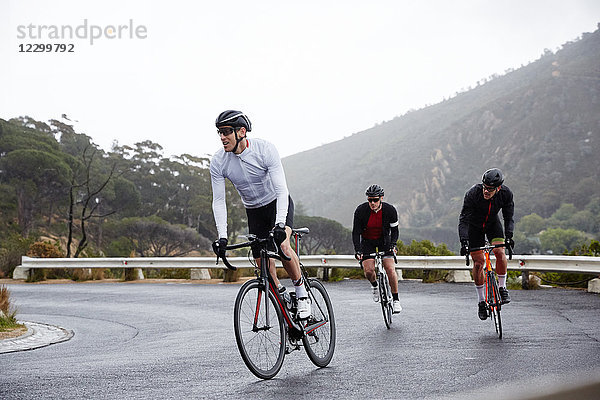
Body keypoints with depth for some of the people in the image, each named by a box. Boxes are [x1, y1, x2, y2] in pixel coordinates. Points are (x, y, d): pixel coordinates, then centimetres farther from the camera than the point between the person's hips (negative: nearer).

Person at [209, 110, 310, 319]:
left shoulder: (265, 149, -26)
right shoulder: (218, 162, -17)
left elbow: (281, 189, -30)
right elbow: (218, 201, -13)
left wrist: (279, 224, -42)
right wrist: (222, 236, -25)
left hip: (278, 203, -4)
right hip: (254, 211, 4)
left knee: (282, 246, -28)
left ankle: (301, 292, -8)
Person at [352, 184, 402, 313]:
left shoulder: (390, 210, -20)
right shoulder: (361, 210, -22)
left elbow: (394, 230, -8)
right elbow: (356, 232, -17)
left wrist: (392, 245, -24)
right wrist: (358, 250, -29)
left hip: (384, 240, 0)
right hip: (367, 241, 0)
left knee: (390, 269, -16)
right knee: (368, 271, -16)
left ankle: (396, 299, -3)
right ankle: (374, 285, 19)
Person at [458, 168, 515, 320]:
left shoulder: (506, 194, -26)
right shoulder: (472, 194, -34)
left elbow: (509, 218, -19)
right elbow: (463, 220, -32)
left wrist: (509, 236, -35)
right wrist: (464, 242, -44)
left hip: (493, 223, 2)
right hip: (474, 226, -2)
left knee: (500, 251, -24)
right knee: (478, 262, -7)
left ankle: (502, 288, -5)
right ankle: (481, 301, 6)